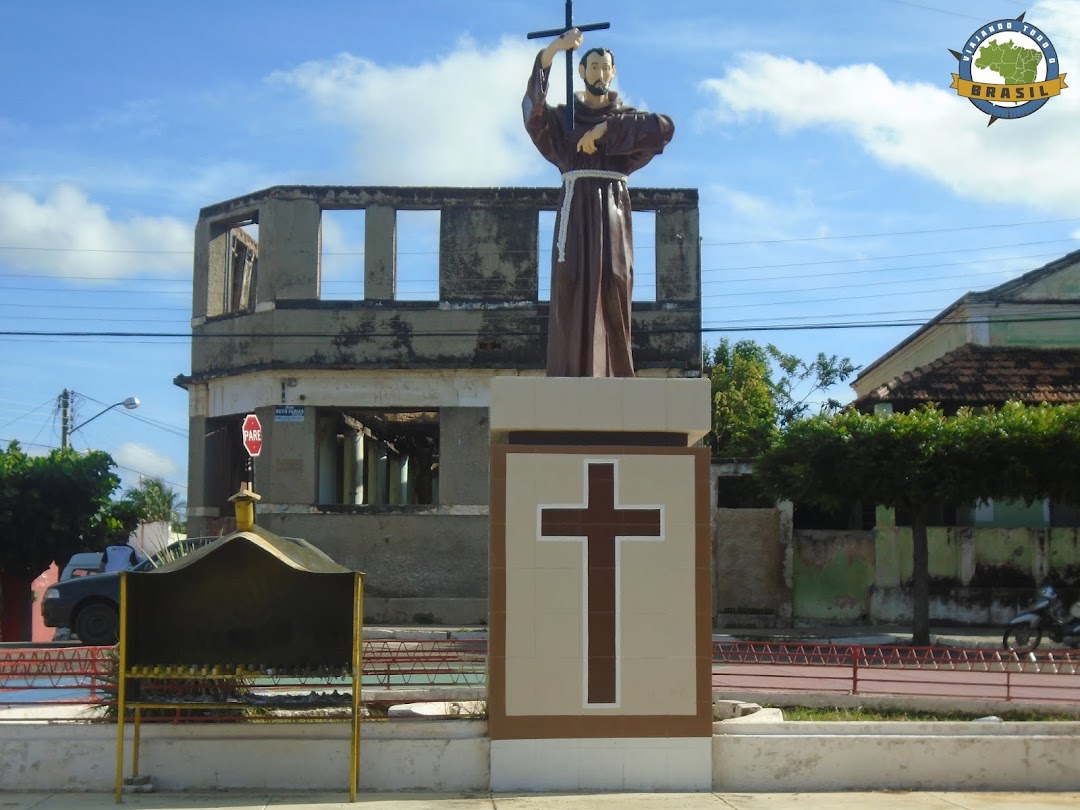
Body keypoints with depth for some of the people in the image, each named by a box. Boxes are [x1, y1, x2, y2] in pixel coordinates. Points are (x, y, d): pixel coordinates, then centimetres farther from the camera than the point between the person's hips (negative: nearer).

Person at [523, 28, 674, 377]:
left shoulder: (626, 117, 16)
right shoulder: (563, 117, 14)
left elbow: (666, 127, -6)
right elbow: (532, 107, -9)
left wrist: (607, 129, -13)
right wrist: (551, 51, -22)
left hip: (613, 212, 1)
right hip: (576, 210, -1)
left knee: (613, 289, -8)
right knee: (573, 287, -10)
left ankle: (614, 376, -9)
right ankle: (571, 377, -14)